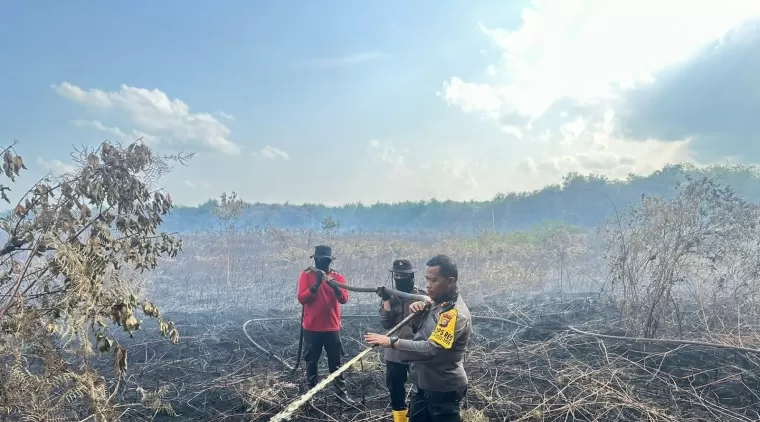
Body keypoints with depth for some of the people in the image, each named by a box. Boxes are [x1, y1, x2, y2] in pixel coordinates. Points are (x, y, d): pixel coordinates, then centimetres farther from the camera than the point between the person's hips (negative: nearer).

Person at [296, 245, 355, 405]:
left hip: (332, 328, 1)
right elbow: (301, 298, -13)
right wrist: (316, 285, -24)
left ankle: (341, 391, 19)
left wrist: (335, 286, -29)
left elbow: (344, 299, -11)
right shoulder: (306, 275, -4)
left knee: (335, 362, 10)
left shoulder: (338, 276, 0)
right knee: (311, 361, 10)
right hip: (311, 328, -1)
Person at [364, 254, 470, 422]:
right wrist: (417, 313, -8)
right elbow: (419, 330, 13)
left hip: (443, 389, -8)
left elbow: (431, 349, -34)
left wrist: (392, 342, -35)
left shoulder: (456, 314, -25)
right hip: (422, 384, 8)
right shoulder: (437, 302, 3)